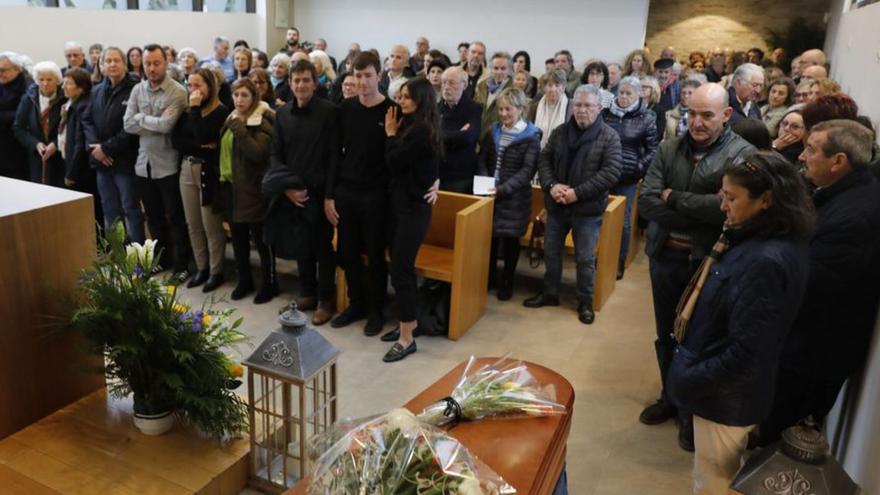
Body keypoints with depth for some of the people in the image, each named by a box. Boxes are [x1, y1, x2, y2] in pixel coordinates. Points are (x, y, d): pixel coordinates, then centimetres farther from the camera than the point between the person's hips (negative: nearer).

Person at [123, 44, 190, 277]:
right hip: (144, 163, 5)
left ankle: (181, 264, 15)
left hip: (168, 165, -5)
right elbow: (128, 125, -2)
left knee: (176, 218, 4)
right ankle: (161, 259, 30)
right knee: (153, 218, 16)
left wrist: (142, 118, -7)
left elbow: (166, 125, -21)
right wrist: (156, 123, -12)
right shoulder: (137, 90, 6)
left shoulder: (177, 91, -10)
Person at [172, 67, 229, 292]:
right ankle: (201, 268, 23)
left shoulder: (220, 111, -8)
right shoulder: (186, 111, 11)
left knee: (212, 226, 0)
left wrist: (196, 108, -14)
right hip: (187, 170, 6)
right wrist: (200, 147, -13)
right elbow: (176, 141, 2)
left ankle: (216, 271, 12)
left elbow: (203, 136, -21)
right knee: (193, 225, 11)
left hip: (209, 171, -6)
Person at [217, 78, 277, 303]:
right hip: (231, 187, 7)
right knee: (238, 239, 14)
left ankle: (269, 283, 13)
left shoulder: (263, 122, -10)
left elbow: (258, 153, -22)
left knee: (261, 239, 1)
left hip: (252, 188, -7)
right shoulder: (231, 120, 13)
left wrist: (239, 130, -25)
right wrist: (222, 179, 15)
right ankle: (243, 280, 27)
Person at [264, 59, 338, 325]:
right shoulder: (282, 113, 7)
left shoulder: (330, 111, -7)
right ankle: (307, 294, 28)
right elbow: (276, 154, 9)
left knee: (323, 246, 4)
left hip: (320, 192, -4)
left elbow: (335, 156, -8)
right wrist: (288, 187, -5)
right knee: (301, 245, 13)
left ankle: (325, 300, 16)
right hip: (292, 192, 4)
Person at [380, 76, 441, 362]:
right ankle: (410, 322, 28)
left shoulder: (421, 131, -17)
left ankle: (407, 338, 0)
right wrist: (395, 132, 3)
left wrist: (391, 133, -5)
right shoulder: (412, 127, 11)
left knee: (400, 269, -8)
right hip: (403, 203, 10)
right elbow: (400, 166, 10)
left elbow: (393, 163, -17)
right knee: (403, 265, 15)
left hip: (414, 207, -10)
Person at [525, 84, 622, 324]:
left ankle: (585, 302, 24)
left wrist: (578, 192, -21)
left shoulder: (609, 137, -8)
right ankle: (549, 293, 34)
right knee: (551, 252, 15)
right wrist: (551, 185, -14)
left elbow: (611, 172, -16)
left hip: (588, 209, -4)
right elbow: (544, 160, 5)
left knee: (585, 258, 7)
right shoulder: (560, 132, 4)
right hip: (557, 205, 4)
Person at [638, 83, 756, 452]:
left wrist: (673, 197, -15)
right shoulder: (669, 149, 0)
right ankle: (670, 397, 40)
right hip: (665, 257, 4)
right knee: (666, 335, 18)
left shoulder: (743, 154, -11)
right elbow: (646, 203, -8)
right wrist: (700, 216, -18)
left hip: (709, 262, -4)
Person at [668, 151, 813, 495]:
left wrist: (688, 381, -19)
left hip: (726, 393, -9)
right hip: (728, 388, 9)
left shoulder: (766, 261, -31)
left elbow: (745, 354, -28)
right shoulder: (759, 240, 0)